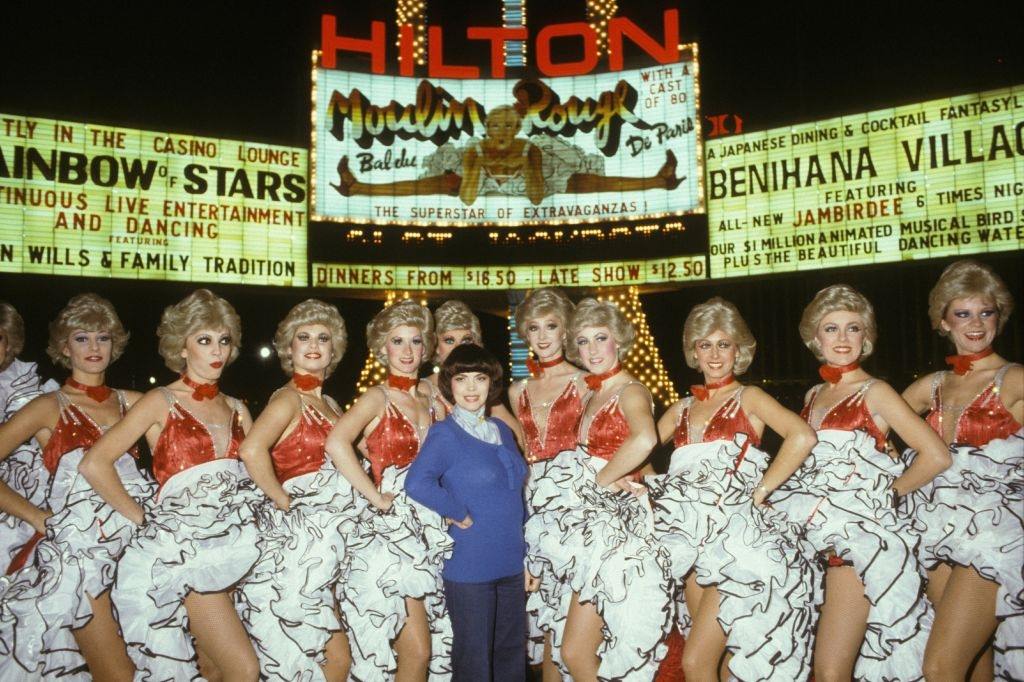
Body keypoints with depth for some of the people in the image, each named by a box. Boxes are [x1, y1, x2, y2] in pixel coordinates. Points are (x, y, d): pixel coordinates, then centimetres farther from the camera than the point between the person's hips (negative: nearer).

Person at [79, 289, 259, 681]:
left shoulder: (236, 409, 13)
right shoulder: (161, 403, -2)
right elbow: (94, 465, -11)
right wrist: (144, 520, -9)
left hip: (235, 542, 5)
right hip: (183, 548, -5)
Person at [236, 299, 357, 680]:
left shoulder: (330, 404, 15)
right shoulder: (288, 398, -10)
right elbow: (251, 451, -27)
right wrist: (284, 502, -18)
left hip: (334, 532, 8)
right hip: (302, 537, -8)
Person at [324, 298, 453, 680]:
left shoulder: (427, 403, 13)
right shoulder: (378, 398, -5)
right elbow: (337, 443, -24)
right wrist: (377, 498, -20)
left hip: (431, 530, 6)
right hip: (391, 531, -6)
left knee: (435, 650, 9)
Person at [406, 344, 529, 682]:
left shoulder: (503, 431, 9)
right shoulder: (444, 433, -11)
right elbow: (417, 483, -30)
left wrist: (525, 555, 15)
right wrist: (461, 514, -20)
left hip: (512, 564, 6)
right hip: (469, 567, -6)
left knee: (512, 654, 17)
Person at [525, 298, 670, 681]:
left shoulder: (630, 390, -10)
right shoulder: (590, 395, 16)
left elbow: (645, 439, -31)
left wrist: (600, 479, -19)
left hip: (613, 519, -8)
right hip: (587, 516, 8)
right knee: (574, 650, 11)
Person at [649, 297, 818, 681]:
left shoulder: (748, 398, 3)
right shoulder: (682, 409, 17)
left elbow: (803, 437, -13)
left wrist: (761, 489, -13)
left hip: (734, 532, -5)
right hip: (694, 535, 5)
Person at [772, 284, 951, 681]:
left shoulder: (875, 392, -2)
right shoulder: (814, 395, 16)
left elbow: (936, 456, -10)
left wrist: (888, 494, -1)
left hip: (859, 531, -6)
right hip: (817, 534, 6)